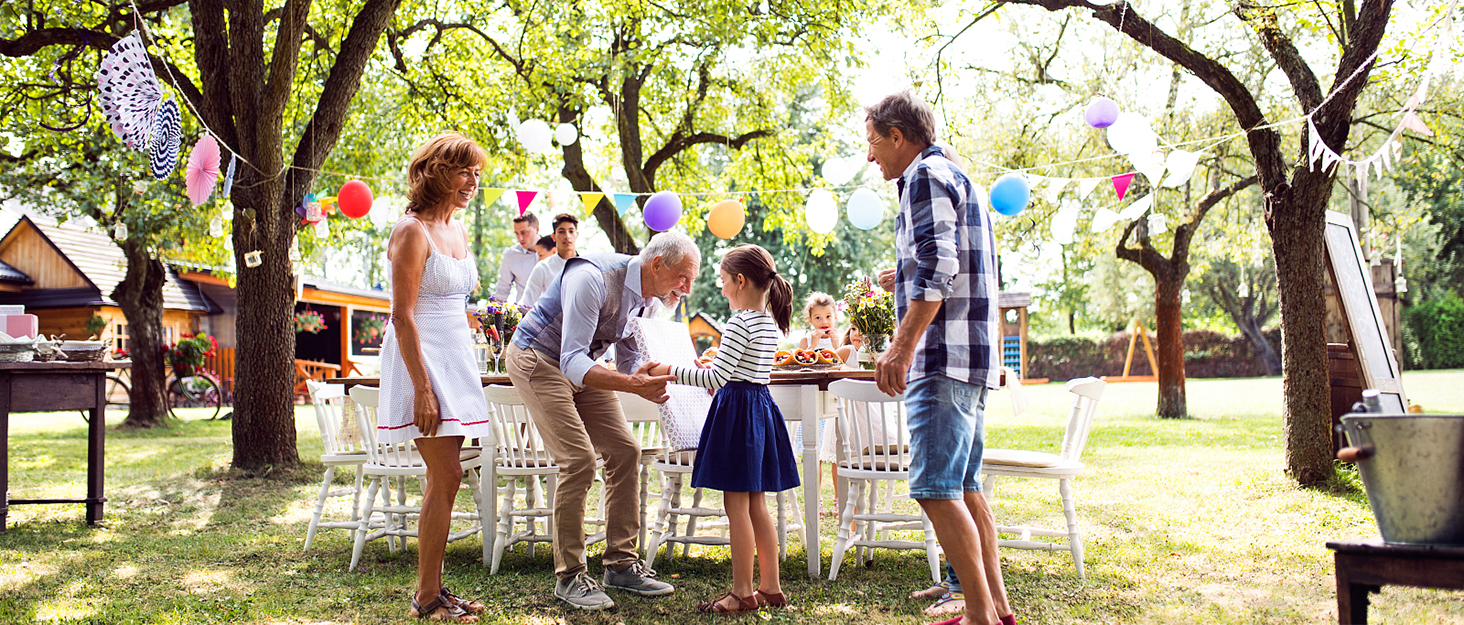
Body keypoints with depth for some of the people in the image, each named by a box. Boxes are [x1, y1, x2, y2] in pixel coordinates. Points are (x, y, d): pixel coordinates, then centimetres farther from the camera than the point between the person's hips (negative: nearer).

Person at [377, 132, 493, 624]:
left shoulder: (456, 231, 14)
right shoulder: (413, 232, -12)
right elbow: (403, 316, -17)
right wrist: (422, 388, -22)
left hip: (455, 358, 8)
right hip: (422, 361, -8)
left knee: (442, 478, 9)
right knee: (446, 476, -10)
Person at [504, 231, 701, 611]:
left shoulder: (650, 298, -5)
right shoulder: (593, 280, -32)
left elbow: (629, 362, 5)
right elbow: (572, 362, -37)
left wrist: (645, 380, -17)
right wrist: (634, 385, -50)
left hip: (580, 365, 8)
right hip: (539, 360, -8)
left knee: (625, 450, 0)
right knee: (579, 459, -18)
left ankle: (620, 564, 8)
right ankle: (569, 576, -6)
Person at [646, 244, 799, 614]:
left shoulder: (740, 324, -16)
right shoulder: (769, 323, 12)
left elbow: (717, 378, -23)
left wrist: (669, 371, -18)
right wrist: (711, 367, 28)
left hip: (736, 410, -9)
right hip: (761, 407, 9)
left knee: (736, 505, -3)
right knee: (756, 504, 13)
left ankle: (742, 593, 2)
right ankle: (770, 587, 17)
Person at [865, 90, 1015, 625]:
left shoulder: (927, 176, -7)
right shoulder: (956, 177, 25)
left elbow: (938, 265, -20)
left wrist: (903, 346, -25)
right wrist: (908, 277, 37)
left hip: (944, 358, -11)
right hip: (969, 359, 11)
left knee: (936, 489, -12)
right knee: (963, 488, 12)